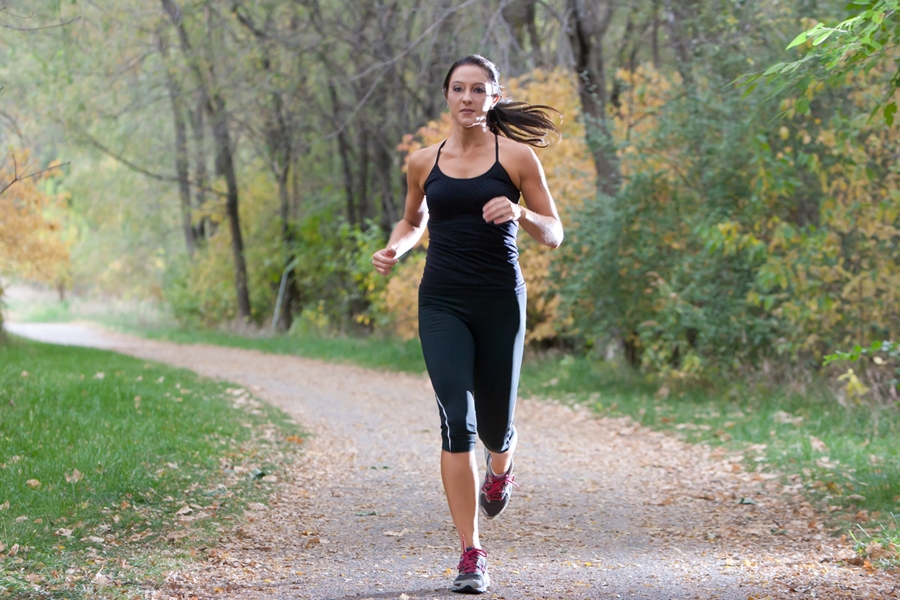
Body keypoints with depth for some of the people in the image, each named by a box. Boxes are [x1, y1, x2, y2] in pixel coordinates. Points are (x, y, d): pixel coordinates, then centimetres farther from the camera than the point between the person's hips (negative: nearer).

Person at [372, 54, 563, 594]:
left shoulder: (517, 156, 0)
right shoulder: (424, 162, 7)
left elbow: (555, 235, 1)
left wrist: (520, 214, -19)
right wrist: (395, 249, 4)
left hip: (500, 304, -1)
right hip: (443, 305, 1)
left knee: (495, 425, 9)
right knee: (457, 420, -13)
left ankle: (500, 472, 49)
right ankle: (472, 555, -9)